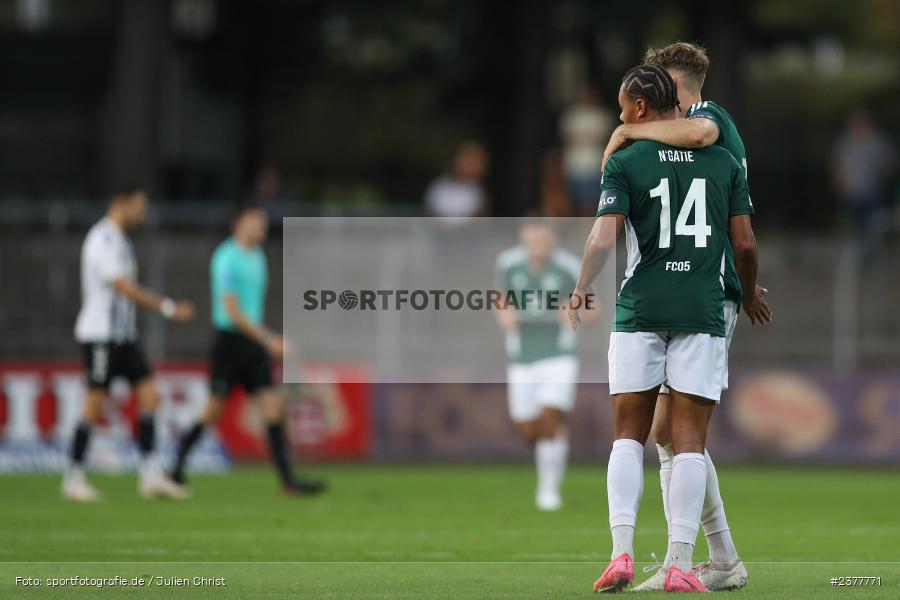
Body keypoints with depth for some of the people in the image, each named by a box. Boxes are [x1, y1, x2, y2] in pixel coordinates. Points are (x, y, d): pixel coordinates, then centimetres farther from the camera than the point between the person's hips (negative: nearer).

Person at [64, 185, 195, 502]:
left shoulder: (119, 240, 16)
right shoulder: (103, 240, -14)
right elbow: (123, 287, -21)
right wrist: (167, 308, -19)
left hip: (122, 334, 9)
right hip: (99, 333, -9)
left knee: (149, 394, 0)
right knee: (95, 403, -5)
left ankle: (151, 476, -1)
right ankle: (73, 479, 5)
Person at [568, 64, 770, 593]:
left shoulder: (626, 162, 0)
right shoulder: (723, 162, 7)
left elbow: (604, 238, -9)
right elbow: (745, 243, 7)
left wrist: (580, 291, 5)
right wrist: (751, 295, 24)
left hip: (641, 310, -1)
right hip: (703, 311, 1)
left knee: (629, 435, 8)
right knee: (690, 441, 1)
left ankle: (622, 553, -6)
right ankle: (680, 565, -5)